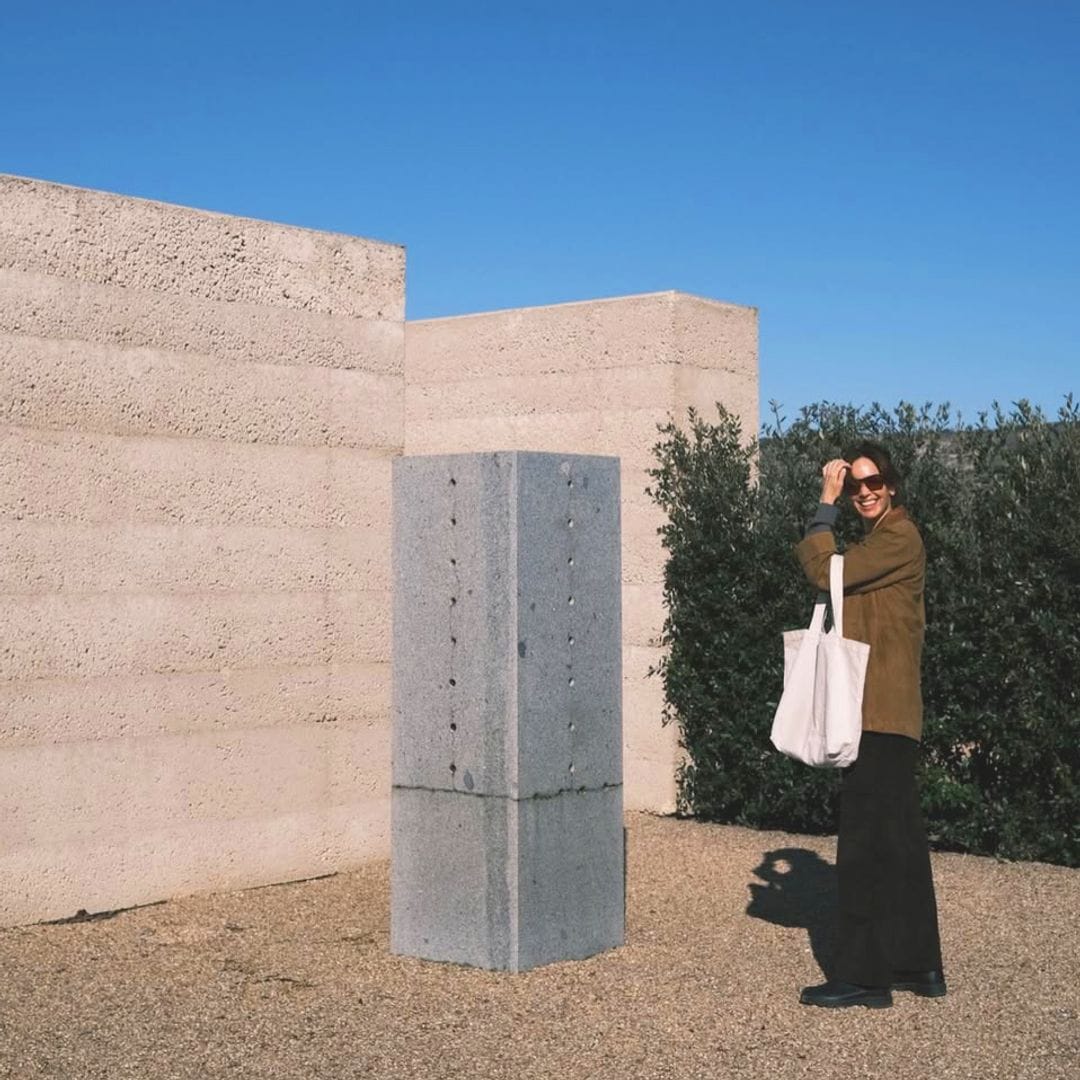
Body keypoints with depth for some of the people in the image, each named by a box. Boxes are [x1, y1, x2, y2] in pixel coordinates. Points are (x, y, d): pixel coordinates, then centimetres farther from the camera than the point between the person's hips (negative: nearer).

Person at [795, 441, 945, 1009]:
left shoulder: (899, 537, -11)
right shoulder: (878, 538, 20)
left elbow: (826, 572, -19)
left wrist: (826, 505, -11)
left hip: (879, 716, -10)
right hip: (879, 713, 10)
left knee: (865, 843, -7)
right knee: (899, 840, 14)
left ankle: (863, 974, -2)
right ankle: (918, 965, 23)